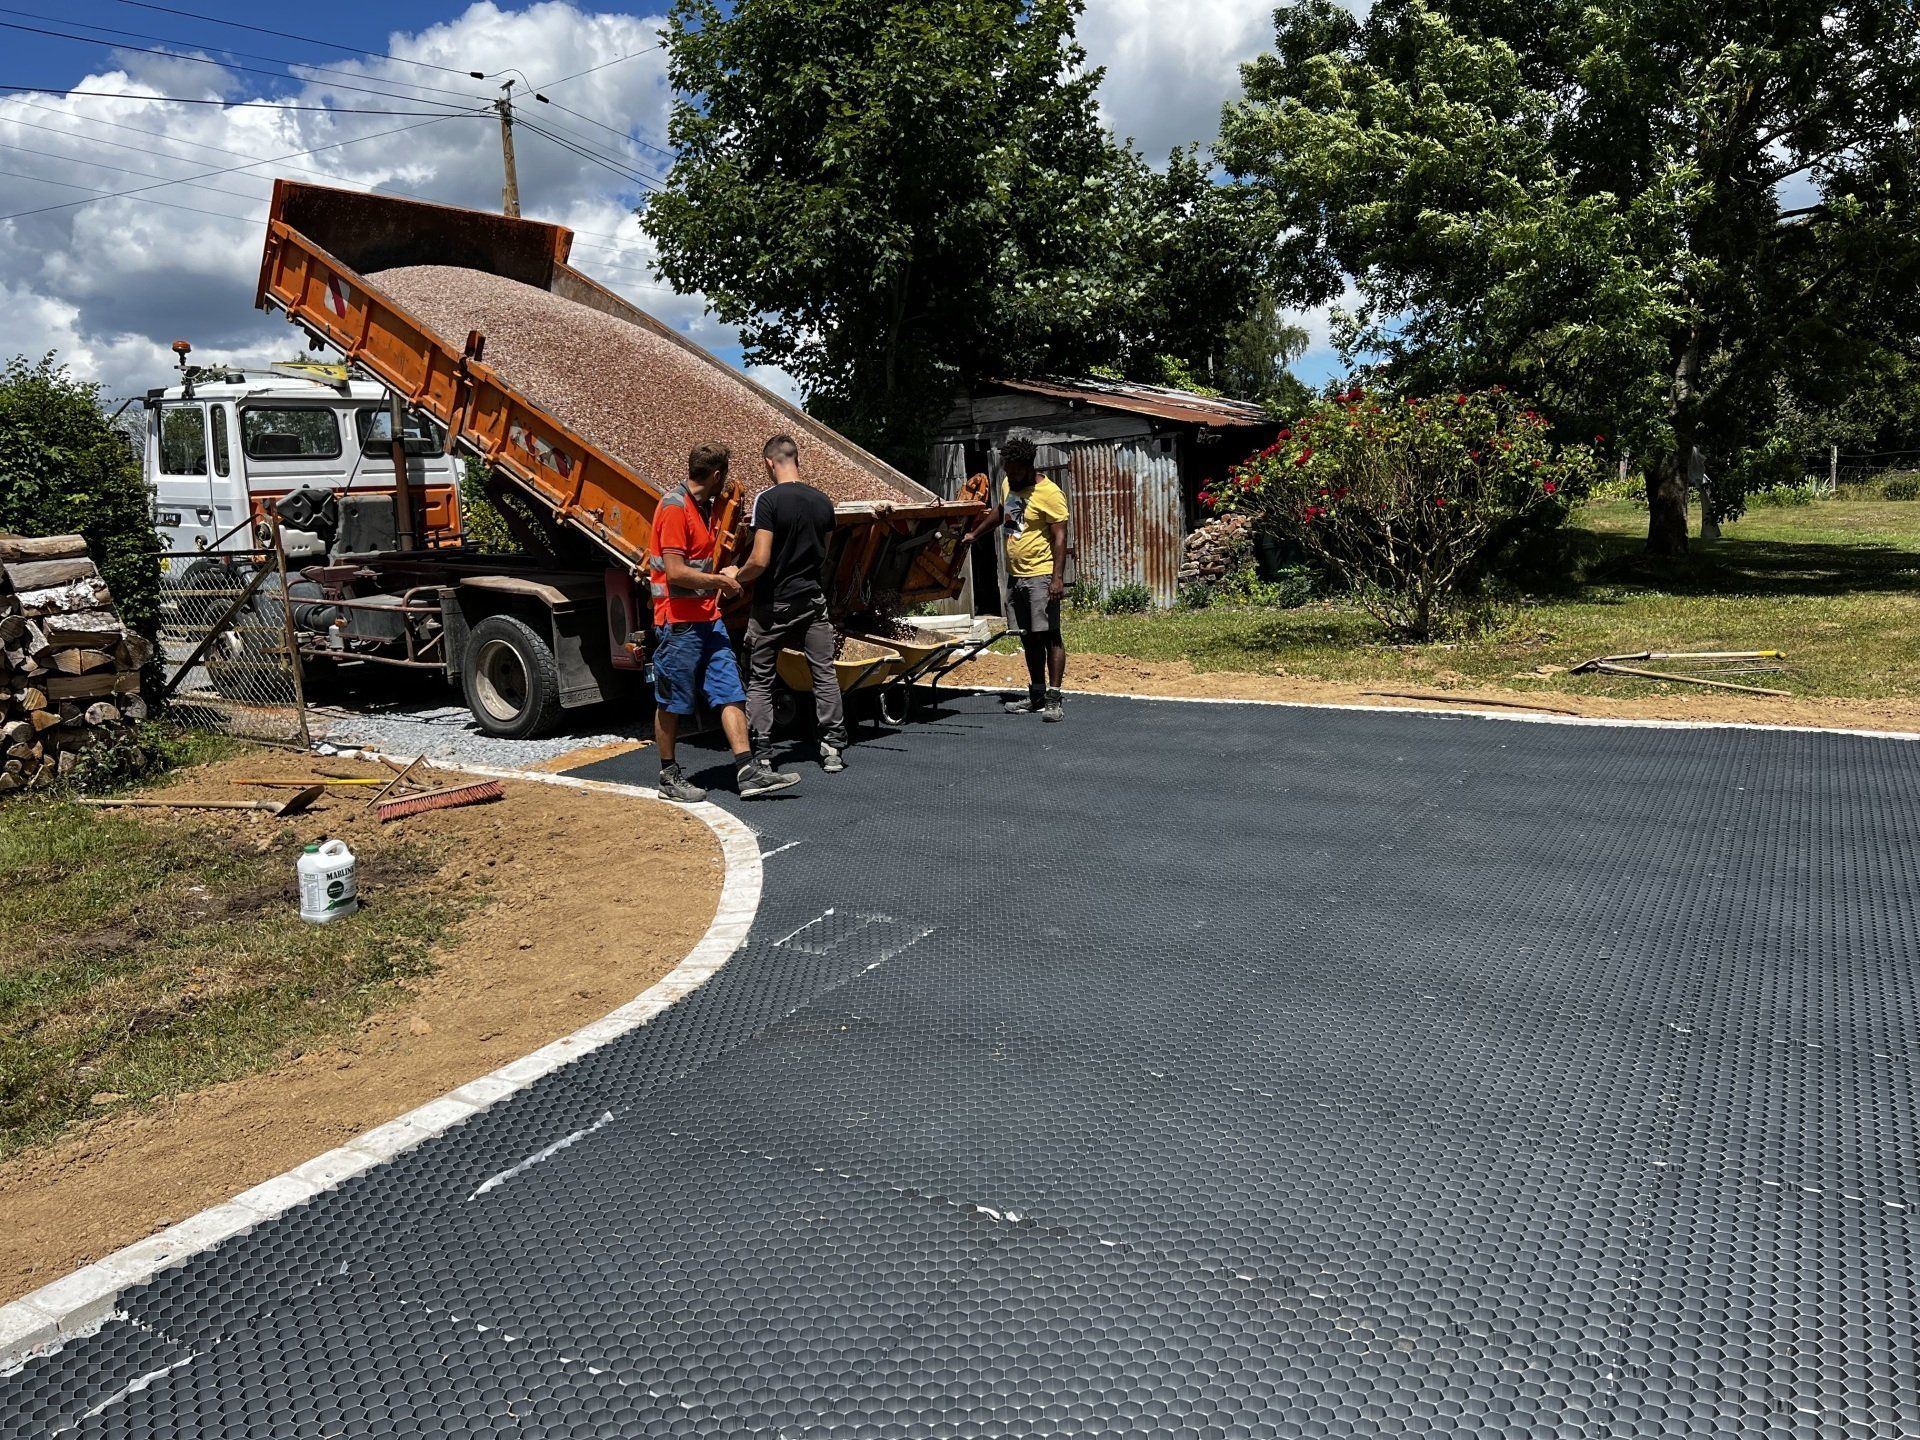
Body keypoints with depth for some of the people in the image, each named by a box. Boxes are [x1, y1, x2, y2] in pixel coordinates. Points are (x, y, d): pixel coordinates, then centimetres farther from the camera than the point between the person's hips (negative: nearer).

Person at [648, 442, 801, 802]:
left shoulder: (703, 507, 16)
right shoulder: (675, 508, -15)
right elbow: (676, 572, -21)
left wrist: (720, 577, 19)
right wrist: (720, 581, -12)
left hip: (708, 618, 9)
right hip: (679, 621, -9)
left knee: (730, 694, 1)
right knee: (672, 704, 3)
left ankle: (750, 772, -1)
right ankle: (669, 776, 15)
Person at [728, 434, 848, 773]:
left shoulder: (767, 500, -13)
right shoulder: (822, 502, 5)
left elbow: (760, 560, -20)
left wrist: (736, 576, 0)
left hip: (774, 603, -4)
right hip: (813, 600, 5)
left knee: (760, 680, 6)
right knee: (825, 675, 10)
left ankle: (761, 754, 6)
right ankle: (833, 748, 12)